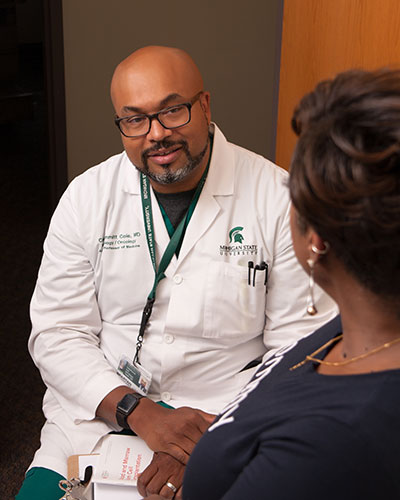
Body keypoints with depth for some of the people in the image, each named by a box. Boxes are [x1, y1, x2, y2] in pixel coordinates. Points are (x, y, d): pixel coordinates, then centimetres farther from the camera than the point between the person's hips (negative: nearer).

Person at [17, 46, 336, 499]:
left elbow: (302, 347, -9)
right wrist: (139, 411, -16)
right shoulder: (86, 197, 0)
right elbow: (56, 333, -2)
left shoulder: (280, 198, -9)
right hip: (100, 408, 2)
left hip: (228, 416, -2)